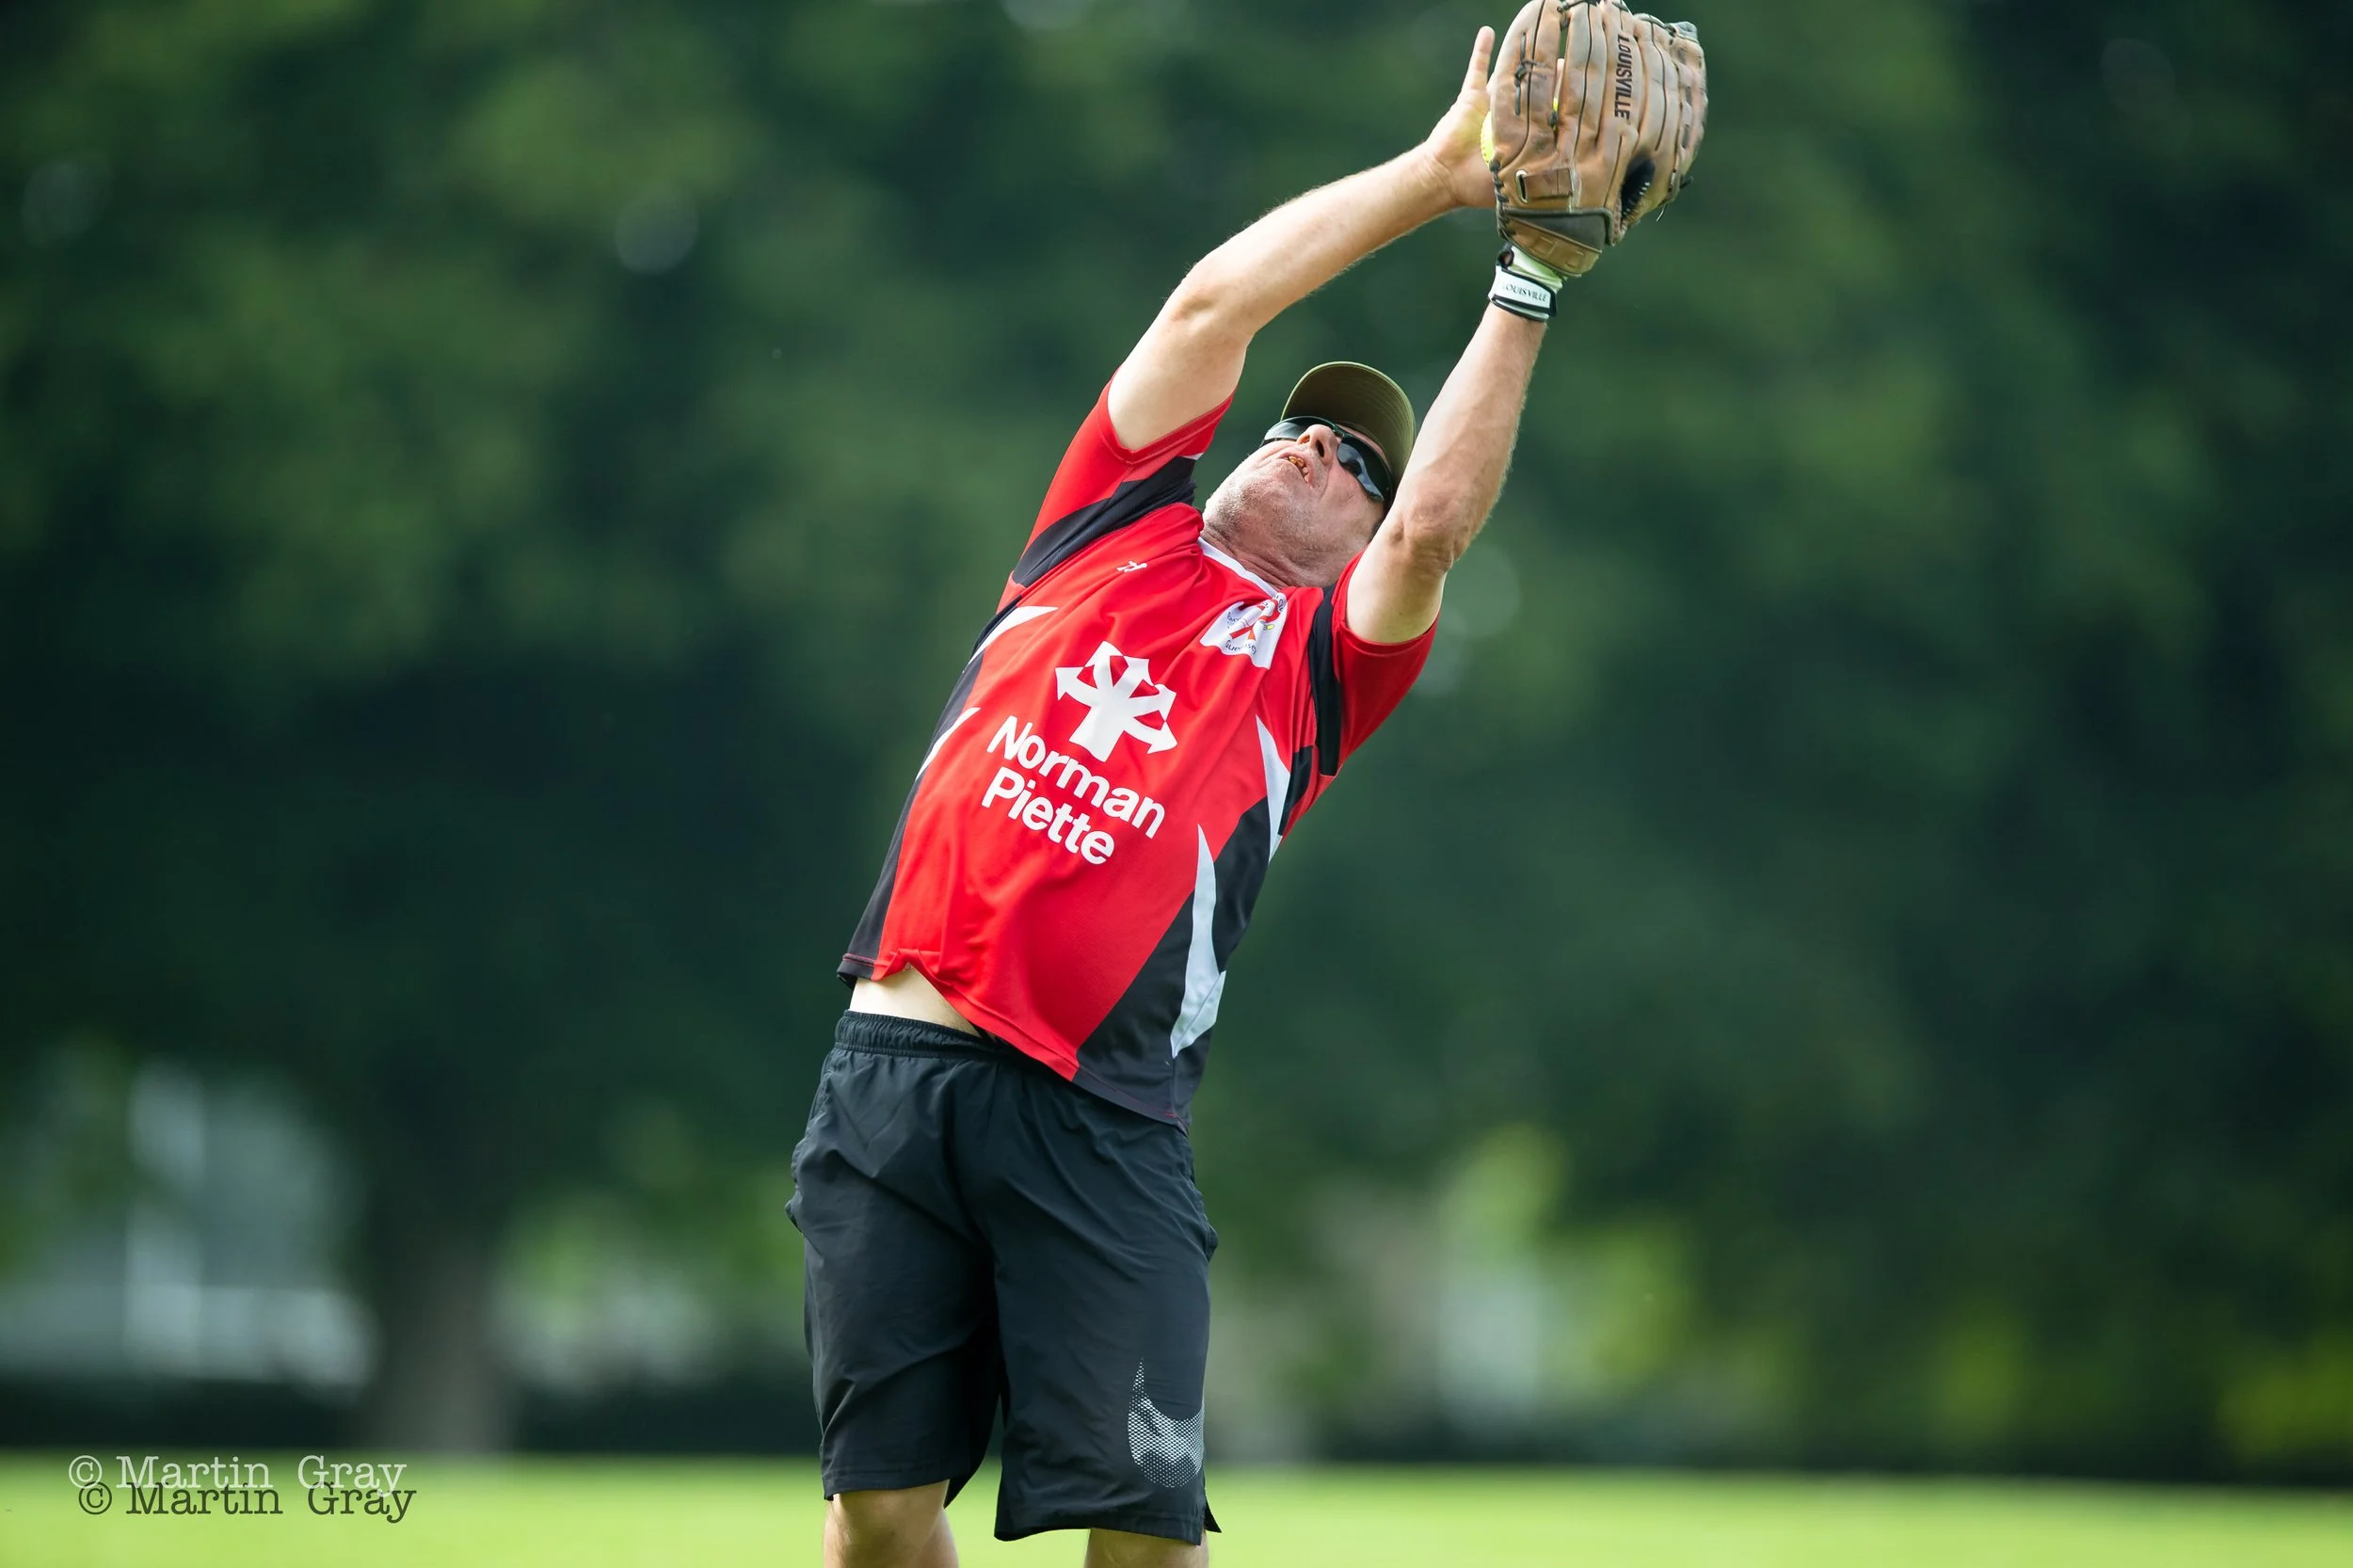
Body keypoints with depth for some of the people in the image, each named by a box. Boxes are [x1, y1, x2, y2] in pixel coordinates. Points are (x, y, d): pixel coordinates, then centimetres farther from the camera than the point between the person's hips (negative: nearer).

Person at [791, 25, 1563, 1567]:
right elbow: (1215, 300, 13)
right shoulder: (1115, 528, 20)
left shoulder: (1323, 655, 15)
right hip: (897, 1073, 2)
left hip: (1098, 1120, -2)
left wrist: (1527, 286, 0)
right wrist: (1438, 170, 13)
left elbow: (1437, 521, -4)